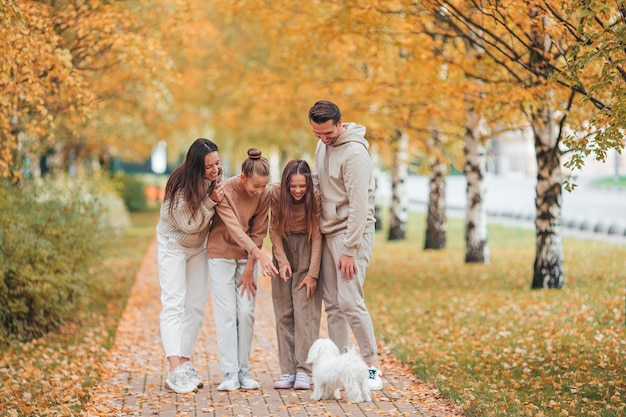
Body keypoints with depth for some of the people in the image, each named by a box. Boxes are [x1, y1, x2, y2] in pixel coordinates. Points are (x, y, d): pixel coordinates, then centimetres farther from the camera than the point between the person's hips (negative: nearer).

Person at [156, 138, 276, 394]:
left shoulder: (215, 182, -11)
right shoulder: (180, 186, -28)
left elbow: (230, 220, 0)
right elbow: (190, 224, -24)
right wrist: (210, 202, -32)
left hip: (199, 247, 6)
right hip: (173, 245, -6)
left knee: (196, 307, 2)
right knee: (174, 304, -14)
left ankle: (185, 363, 6)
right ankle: (174, 371, -24)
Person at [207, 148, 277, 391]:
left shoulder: (264, 195, -10)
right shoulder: (224, 192, -21)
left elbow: (258, 232, -5)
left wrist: (250, 268, -7)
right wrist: (264, 258, -29)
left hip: (247, 256, 3)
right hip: (221, 254, -3)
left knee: (246, 312, -2)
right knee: (226, 313, -7)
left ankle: (243, 371, 5)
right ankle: (230, 374, -7)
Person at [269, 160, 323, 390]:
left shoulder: (315, 197, -18)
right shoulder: (276, 194, -14)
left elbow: (317, 236, -15)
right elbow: (274, 230, -5)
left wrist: (312, 274, -17)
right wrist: (282, 261, -15)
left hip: (307, 251, -2)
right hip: (284, 249, 3)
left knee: (305, 309, -11)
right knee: (284, 311, -1)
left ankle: (303, 371, -13)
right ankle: (288, 371, -1)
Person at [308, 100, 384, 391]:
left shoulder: (354, 153, -17)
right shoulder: (323, 145, 10)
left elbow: (359, 206, -21)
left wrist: (349, 251, -22)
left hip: (351, 233, -8)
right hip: (329, 233, 8)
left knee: (350, 301, -14)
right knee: (332, 304, 7)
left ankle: (372, 367, -5)